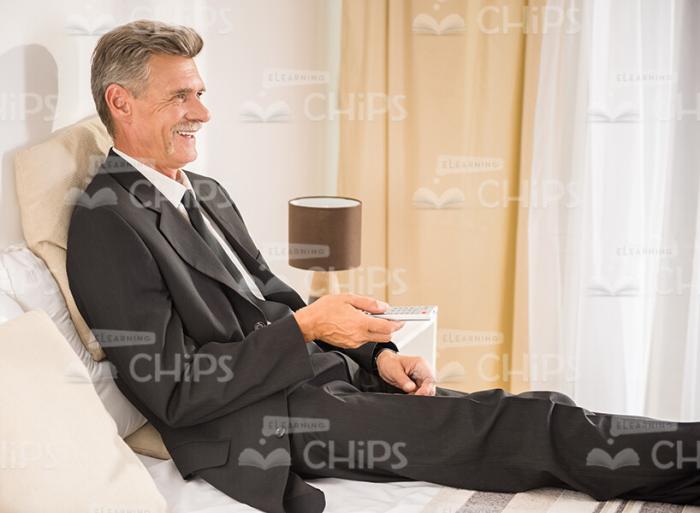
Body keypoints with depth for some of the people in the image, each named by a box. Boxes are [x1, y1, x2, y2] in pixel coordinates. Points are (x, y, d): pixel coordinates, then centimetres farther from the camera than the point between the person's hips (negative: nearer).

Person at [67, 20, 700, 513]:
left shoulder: (206, 194, 16)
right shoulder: (108, 222, -13)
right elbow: (173, 393, -17)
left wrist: (375, 353, 5)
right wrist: (305, 328, -19)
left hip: (323, 377, 9)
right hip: (262, 429, -8)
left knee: (532, 415, -4)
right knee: (533, 426, -16)